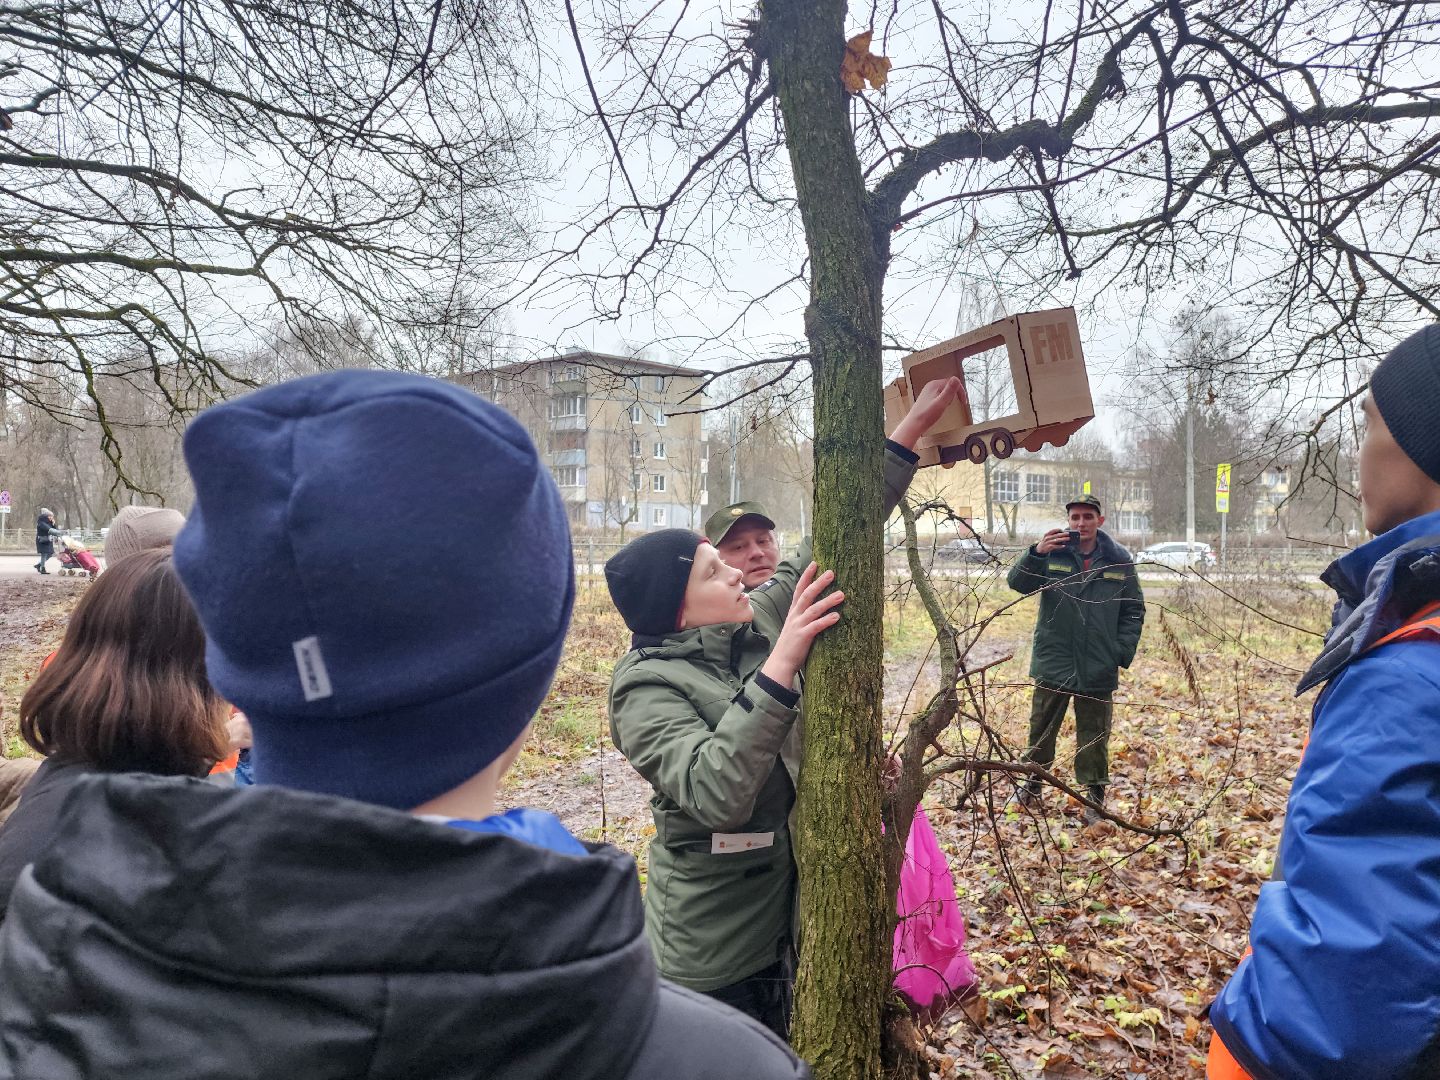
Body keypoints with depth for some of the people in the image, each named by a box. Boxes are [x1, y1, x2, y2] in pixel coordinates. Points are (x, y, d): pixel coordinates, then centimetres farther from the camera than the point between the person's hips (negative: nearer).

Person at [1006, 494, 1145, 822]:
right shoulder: (1052, 552, -4)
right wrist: (1035, 553, -34)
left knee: (1095, 735, 10)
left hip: (1098, 669, 0)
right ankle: (1033, 782, 32)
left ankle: (1094, 795, 24)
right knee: (1042, 728, 14)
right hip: (1053, 663, 0)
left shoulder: (1119, 559, 1)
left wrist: (1123, 652, -4)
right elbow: (1017, 582, -16)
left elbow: (1133, 610, 6)